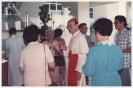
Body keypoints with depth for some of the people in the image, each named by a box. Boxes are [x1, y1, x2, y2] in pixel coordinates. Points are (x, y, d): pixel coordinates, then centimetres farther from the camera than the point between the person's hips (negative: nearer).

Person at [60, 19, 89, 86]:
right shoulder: (73, 37, 10)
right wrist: (66, 49, 0)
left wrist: (79, 70, -20)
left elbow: (83, 56, -20)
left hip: (77, 67, -9)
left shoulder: (81, 37, -17)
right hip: (72, 66, 9)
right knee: (71, 84, 18)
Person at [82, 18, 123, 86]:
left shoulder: (94, 50, -20)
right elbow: (119, 67, 10)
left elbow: (88, 72, -15)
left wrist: (84, 67, 4)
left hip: (100, 82, -4)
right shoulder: (118, 49, -4)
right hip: (115, 81, 5)